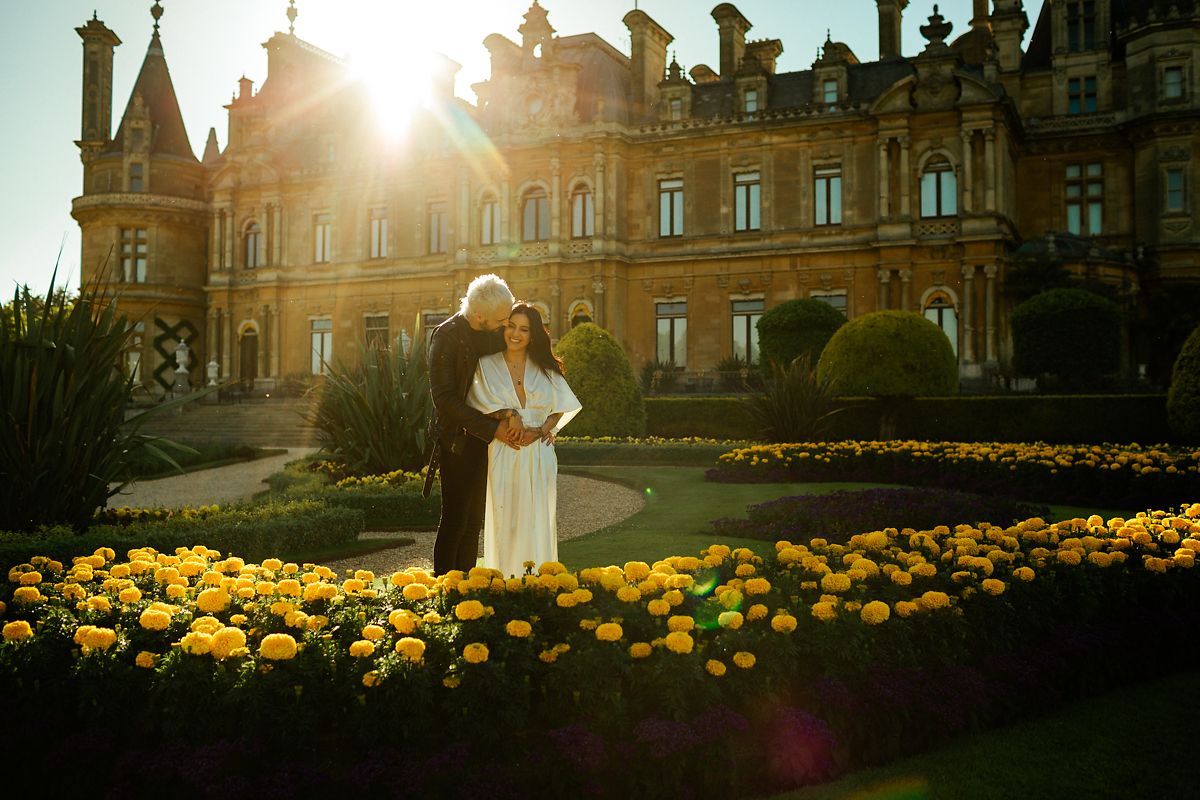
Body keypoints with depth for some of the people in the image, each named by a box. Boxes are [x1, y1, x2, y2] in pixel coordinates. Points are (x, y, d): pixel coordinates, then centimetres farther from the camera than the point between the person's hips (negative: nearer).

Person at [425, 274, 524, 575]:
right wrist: (493, 429, -18)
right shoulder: (447, 337, -15)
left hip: (487, 438, 6)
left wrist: (513, 413, -16)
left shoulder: (496, 331, 3)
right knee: (455, 519, -3)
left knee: (474, 520, 11)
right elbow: (444, 398, -17)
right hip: (457, 440, -6)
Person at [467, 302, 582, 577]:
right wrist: (504, 416, -19)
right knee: (505, 520, -1)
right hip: (503, 454, -1)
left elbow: (560, 407, 8)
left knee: (537, 520, 0)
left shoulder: (544, 368, 9)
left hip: (539, 454, 1)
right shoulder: (487, 365, 5)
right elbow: (479, 407, -2)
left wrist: (540, 431, -9)